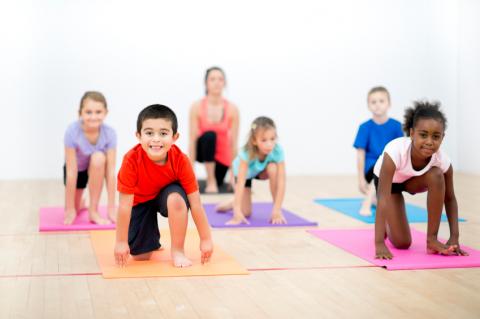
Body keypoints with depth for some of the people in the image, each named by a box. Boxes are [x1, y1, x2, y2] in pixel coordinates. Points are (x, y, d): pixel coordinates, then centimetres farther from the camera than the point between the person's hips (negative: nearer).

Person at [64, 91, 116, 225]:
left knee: (99, 157, -34)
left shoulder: (109, 133, -30)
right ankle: (80, 203, 35)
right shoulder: (72, 132, -34)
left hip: (97, 168, 0)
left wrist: (111, 208, -28)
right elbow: (72, 172, -31)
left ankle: (93, 211, -20)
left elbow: (111, 171, -28)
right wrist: (70, 209, -27)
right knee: (73, 210, -6)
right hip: (77, 168, 0)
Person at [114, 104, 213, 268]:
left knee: (176, 198, -37)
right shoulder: (131, 160, -32)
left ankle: (177, 251, -17)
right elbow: (125, 205, -27)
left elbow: (196, 204, -25)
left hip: (169, 195, 0)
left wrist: (206, 239, -23)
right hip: (141, 200, 0)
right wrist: (121, 242, -25)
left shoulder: (181, 161, -30)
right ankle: (153, 240, 29)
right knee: (140, 255, -9)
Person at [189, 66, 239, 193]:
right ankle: (211, 182, -21)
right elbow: (192, 140, -17)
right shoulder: (197, 107, -17)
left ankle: (214, 180, 43)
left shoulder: (232, 109, -15)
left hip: (222, 156, 2)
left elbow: (233, 143, -12)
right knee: (209, 135, -34)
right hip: (204, 151, -2)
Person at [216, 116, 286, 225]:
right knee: (245, 213, -14)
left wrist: (277, 211, -40)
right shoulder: (247, 153, -41)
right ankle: (234, 204, 23)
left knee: (273, 168, -33)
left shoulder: (277, 151, -37)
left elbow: (281, 182, -36)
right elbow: (241, 183, -43)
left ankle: (277, 210, -15)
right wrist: (238, 212, -48)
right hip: (246, 172, -2)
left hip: (262, 171, 2)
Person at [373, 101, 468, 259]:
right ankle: (387, 225, 23)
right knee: (402, 242, -14)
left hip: (413, 181, 3)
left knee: (436, 175, -32)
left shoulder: (442, 161, -31)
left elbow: (449, 199, -15)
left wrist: (454, 238, -22)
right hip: (389, 181, -3)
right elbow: (383, 198, -43)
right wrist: (379, 243, -48)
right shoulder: (395, 152, -41)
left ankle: (432, 238, -20)